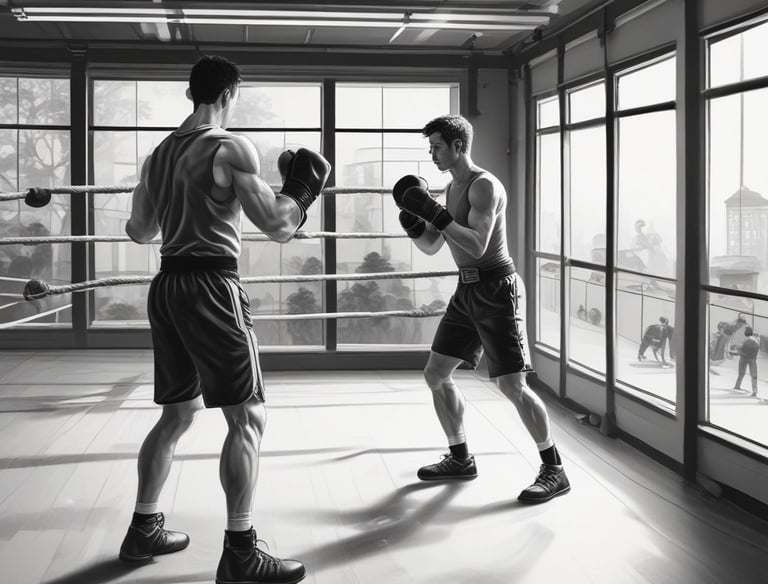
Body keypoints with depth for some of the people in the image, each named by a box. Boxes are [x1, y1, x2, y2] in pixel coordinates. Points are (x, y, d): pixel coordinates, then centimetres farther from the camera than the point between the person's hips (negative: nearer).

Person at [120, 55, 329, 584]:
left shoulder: (160, 153, 14)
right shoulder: (232, 148, -9)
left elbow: (139, 231, 21)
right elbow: (275, 224, -12)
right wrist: (301, 192, 7)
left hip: (167, 286, 8)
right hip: (210, 287, -8)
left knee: (179, 413, 19)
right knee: (248, 417, -5)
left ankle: (144, 529, 26)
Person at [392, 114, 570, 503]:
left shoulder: (484, 185, -14)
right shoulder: (452, 189, 14)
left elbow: (477, 245, -25)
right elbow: (431, 247, 15)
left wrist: (435, 214, -26)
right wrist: (413, 221, -3)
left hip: (496, 289, -9)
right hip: (467, 290, 9)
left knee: (512, 386, -11)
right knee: (436, 375, 10)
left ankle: (554, 471, 1)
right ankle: (460, 459, 23)